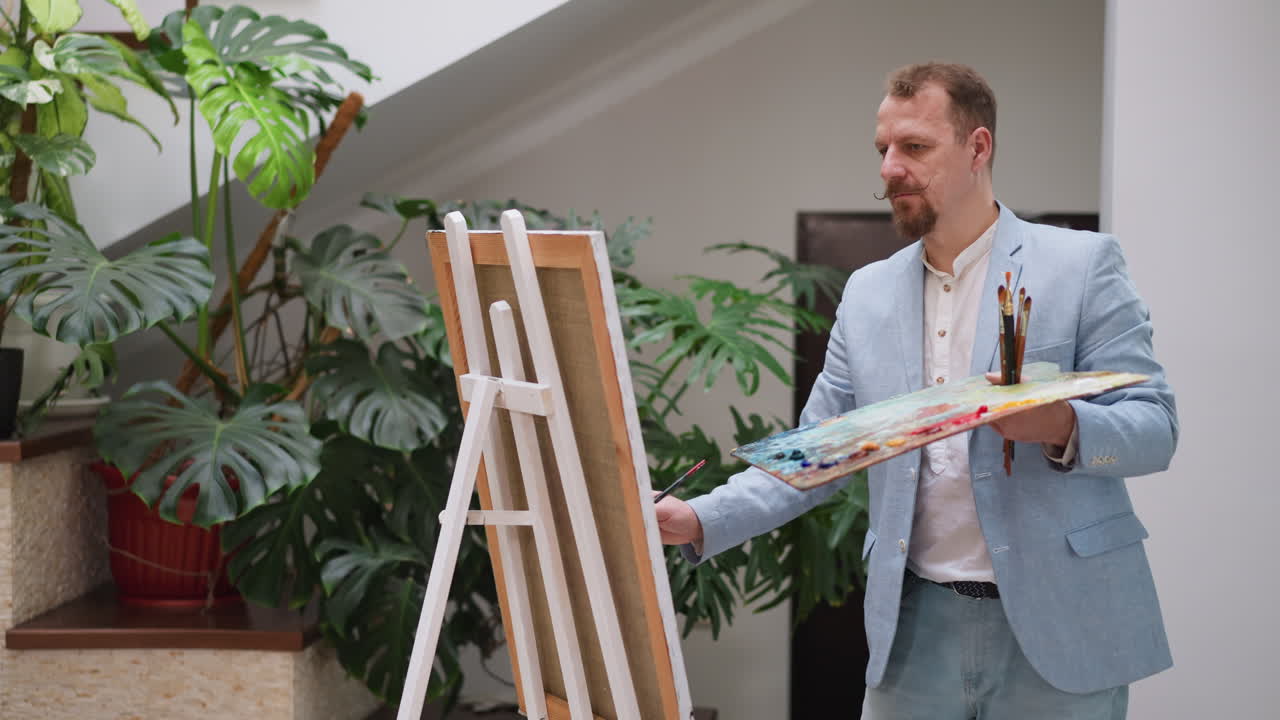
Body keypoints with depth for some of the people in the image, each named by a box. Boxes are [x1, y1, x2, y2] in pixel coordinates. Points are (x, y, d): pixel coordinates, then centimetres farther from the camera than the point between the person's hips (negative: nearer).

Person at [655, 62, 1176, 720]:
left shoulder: (1082, 264, -2)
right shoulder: (867, 294, 11)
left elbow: (1155, 428, -5)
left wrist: (1063, 427, -26)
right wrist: (699, 522, -4)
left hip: (1056, 623, -3)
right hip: (915, 627, 3)